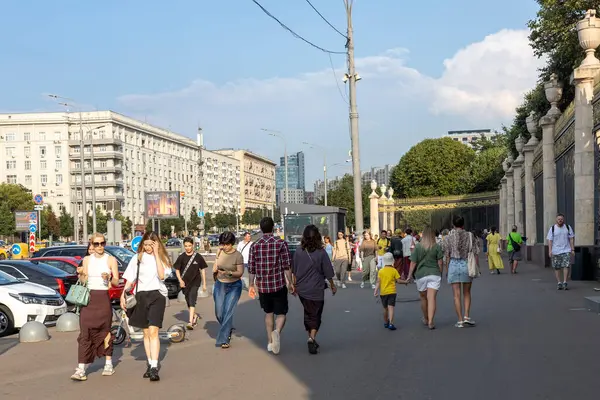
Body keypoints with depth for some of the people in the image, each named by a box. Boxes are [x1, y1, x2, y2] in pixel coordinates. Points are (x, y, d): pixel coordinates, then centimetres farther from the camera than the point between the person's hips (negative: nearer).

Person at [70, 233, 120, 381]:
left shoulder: (111, 259, 2)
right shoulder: (87, 259, 10)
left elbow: (116, 282, -2)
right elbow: (84, 281, 11)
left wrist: (108, 277, -22)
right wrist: (80, 274, -9)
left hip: (103, 298, -2)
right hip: (88, 298, 2)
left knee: (105, 332, 6)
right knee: (85, 333, -7)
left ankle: (108, 365, 21)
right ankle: (81, 369, -11)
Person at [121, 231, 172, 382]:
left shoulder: (162, 257, 2)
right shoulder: (137, 258, 8)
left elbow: (161, 275, -15)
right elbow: (130, 279, 10)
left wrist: (156, 254, -14)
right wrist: (123, 294, -3)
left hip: (157, 295, -3)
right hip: (140, 296, 3)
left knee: (153, 331, -15)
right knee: (146, 333, 9)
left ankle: (154, 367, -20)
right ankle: (150, 364, 18)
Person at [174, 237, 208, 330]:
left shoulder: (198, 257, -4)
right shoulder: (181, 257, -2)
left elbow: (203, 270, 3)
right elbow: (177, 269, 5)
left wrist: (204, 284, 4)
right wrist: (180, 280, -9)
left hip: (195, 281, -3)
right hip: (185, 283, 3)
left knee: (192, 301, -17)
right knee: (188, 302, 15)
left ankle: (191, 321, -23)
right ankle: (195, 316, 40)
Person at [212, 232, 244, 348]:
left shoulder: (238, 255, -14)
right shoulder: (220, 252, -1)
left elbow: (240, 273, -13)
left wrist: (229, 273, -27)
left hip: (234, 286, -5)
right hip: (220, 285, 5)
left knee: (228, 312, -9)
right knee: (219, 313, 7)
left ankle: (224, 340, -3)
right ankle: (228, 329, 35)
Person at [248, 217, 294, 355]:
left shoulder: (255, 246, 2)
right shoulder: (281, 243, -6)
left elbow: (251, 268, 4)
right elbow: (286, 266, -8)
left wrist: (252, 285, 14)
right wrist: (290, 283, -2)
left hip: (262, 285, 3)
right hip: (279, 284, -3)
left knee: (268, 313, 18)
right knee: (281, 313, 5)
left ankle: (270, 342, 20)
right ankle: (277, 332, -24)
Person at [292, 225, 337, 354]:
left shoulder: (298, 251, -5)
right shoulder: (321, 253, -12)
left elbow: (294, 271, 3)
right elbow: (328, 273, -5)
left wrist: (294, 285, 16)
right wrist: (332, 286, 10)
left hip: (302, 289, 3)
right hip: (316, 290, -3)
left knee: (308, 314, 18)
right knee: (315, 315, 4)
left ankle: (311, 338, 26)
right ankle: (312, 338, -16)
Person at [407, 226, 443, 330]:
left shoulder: (417, 247, -5)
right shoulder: (437, 247, -3)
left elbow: (413, 263, -4)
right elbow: (440, 263, -2)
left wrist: (409, 275, 4)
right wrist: (440, 273, 12)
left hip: (421, 275, 1)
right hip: (434, 274, -1)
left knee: (423, 298, 17)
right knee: (432, 298, -5)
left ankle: (426, 320, 32)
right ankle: (430, 322, -16)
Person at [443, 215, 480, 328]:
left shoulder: (448, 237, -1)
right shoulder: (470, 236, 0)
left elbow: (447, 255, -1)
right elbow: (475, 253, 0)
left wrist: (447, 268, 7)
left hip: (454, 264, -1)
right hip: (466, 264, 1)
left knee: (457, 295, 3)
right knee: (467, 293, 16)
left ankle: (460, 320, 3)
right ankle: (467, 316, 4)